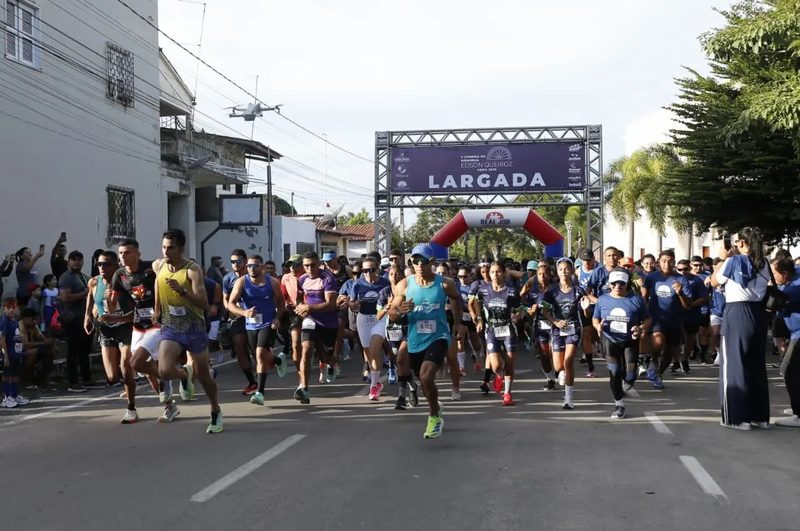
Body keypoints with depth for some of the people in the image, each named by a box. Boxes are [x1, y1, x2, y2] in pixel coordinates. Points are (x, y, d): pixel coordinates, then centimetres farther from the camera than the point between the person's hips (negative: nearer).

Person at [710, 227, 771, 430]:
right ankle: (760, 416, 19)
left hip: (737, 313, -6)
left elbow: (714, 282, 3)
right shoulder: (764, 263, 6)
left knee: (734, 364, 1)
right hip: (758, 313, 6)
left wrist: (723, 259, 12)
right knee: (758, 365, 13)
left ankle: (738, 417, 0)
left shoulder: (733, 261, -9)